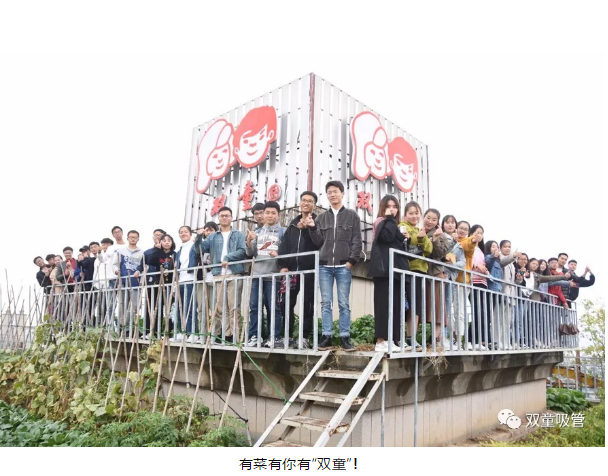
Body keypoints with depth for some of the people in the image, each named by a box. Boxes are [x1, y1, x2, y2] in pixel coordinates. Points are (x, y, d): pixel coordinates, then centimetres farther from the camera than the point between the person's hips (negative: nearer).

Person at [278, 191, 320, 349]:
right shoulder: (293, 224, 19)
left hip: (309, 269, -5)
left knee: (307, 304, 0)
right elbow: (284, 245, 13)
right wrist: (283, 265, 1)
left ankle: (305, 338, 6)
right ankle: (288, 336, 15)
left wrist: (306, 228, -21)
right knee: (286, 303, 5)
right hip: (292, 269, 5)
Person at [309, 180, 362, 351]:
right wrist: (312, 228, -5)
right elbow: (318, 242, 9)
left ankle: (345, 337, 4)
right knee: (326, 303, 3)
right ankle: (327, 336, 7)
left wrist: (351, 261, -9)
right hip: (324, 266, 3)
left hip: (344, 266, -2)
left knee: (343, 303, -1)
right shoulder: (321, 217, 14)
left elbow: (357, 242, 1)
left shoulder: (352, 215, 6)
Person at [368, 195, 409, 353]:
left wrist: (405, 238, 5)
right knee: (385, 304, -13)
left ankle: (389, 341, 6)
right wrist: (389, 218, -7)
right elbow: (388, 236, -20)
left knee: (394, 305, 4)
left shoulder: (393, 225, 25)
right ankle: (381, 341, -13)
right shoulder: (382, 223, 1)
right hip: (384, 269, -9)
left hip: (394, 270, 9)